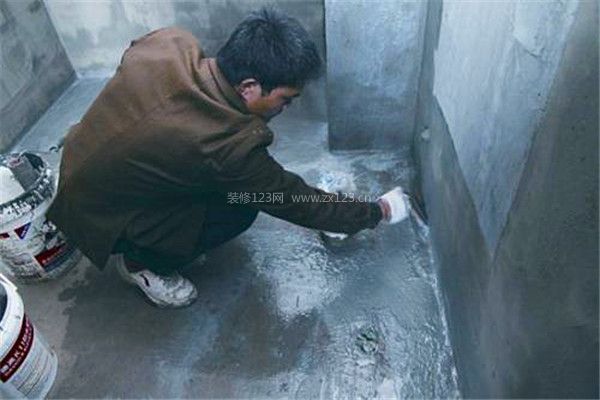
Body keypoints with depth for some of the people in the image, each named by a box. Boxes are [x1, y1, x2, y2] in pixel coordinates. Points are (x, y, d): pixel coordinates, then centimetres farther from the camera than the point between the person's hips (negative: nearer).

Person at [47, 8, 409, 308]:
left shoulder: (170, 41, -17)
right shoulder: (230, 146, -34)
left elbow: (128, 58, 7)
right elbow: (295, 203, -21)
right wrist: (377, 213, -7)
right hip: (98, 217, -7)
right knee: (240, 209, -13)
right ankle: (142, 262, 5)